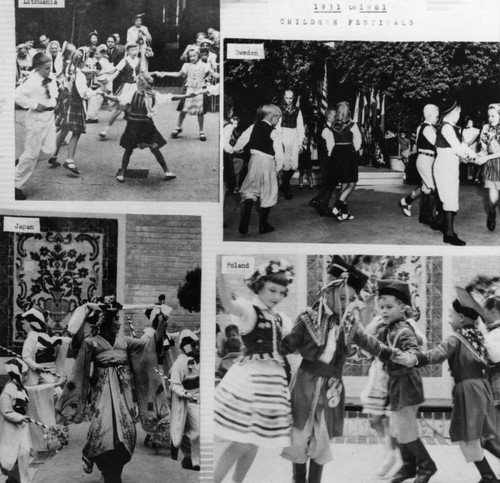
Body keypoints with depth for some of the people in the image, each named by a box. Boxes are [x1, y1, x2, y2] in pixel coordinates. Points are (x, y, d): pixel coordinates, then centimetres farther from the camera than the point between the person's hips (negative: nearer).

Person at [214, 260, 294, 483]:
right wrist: (220, 275, -50)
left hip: (274, 380, 7)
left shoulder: (282, 320, 12)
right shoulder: (248, 310, -9)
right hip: (249, 377, -7)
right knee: (240, 442, -9)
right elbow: (229, 303, -32)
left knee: (254, 442, 12)